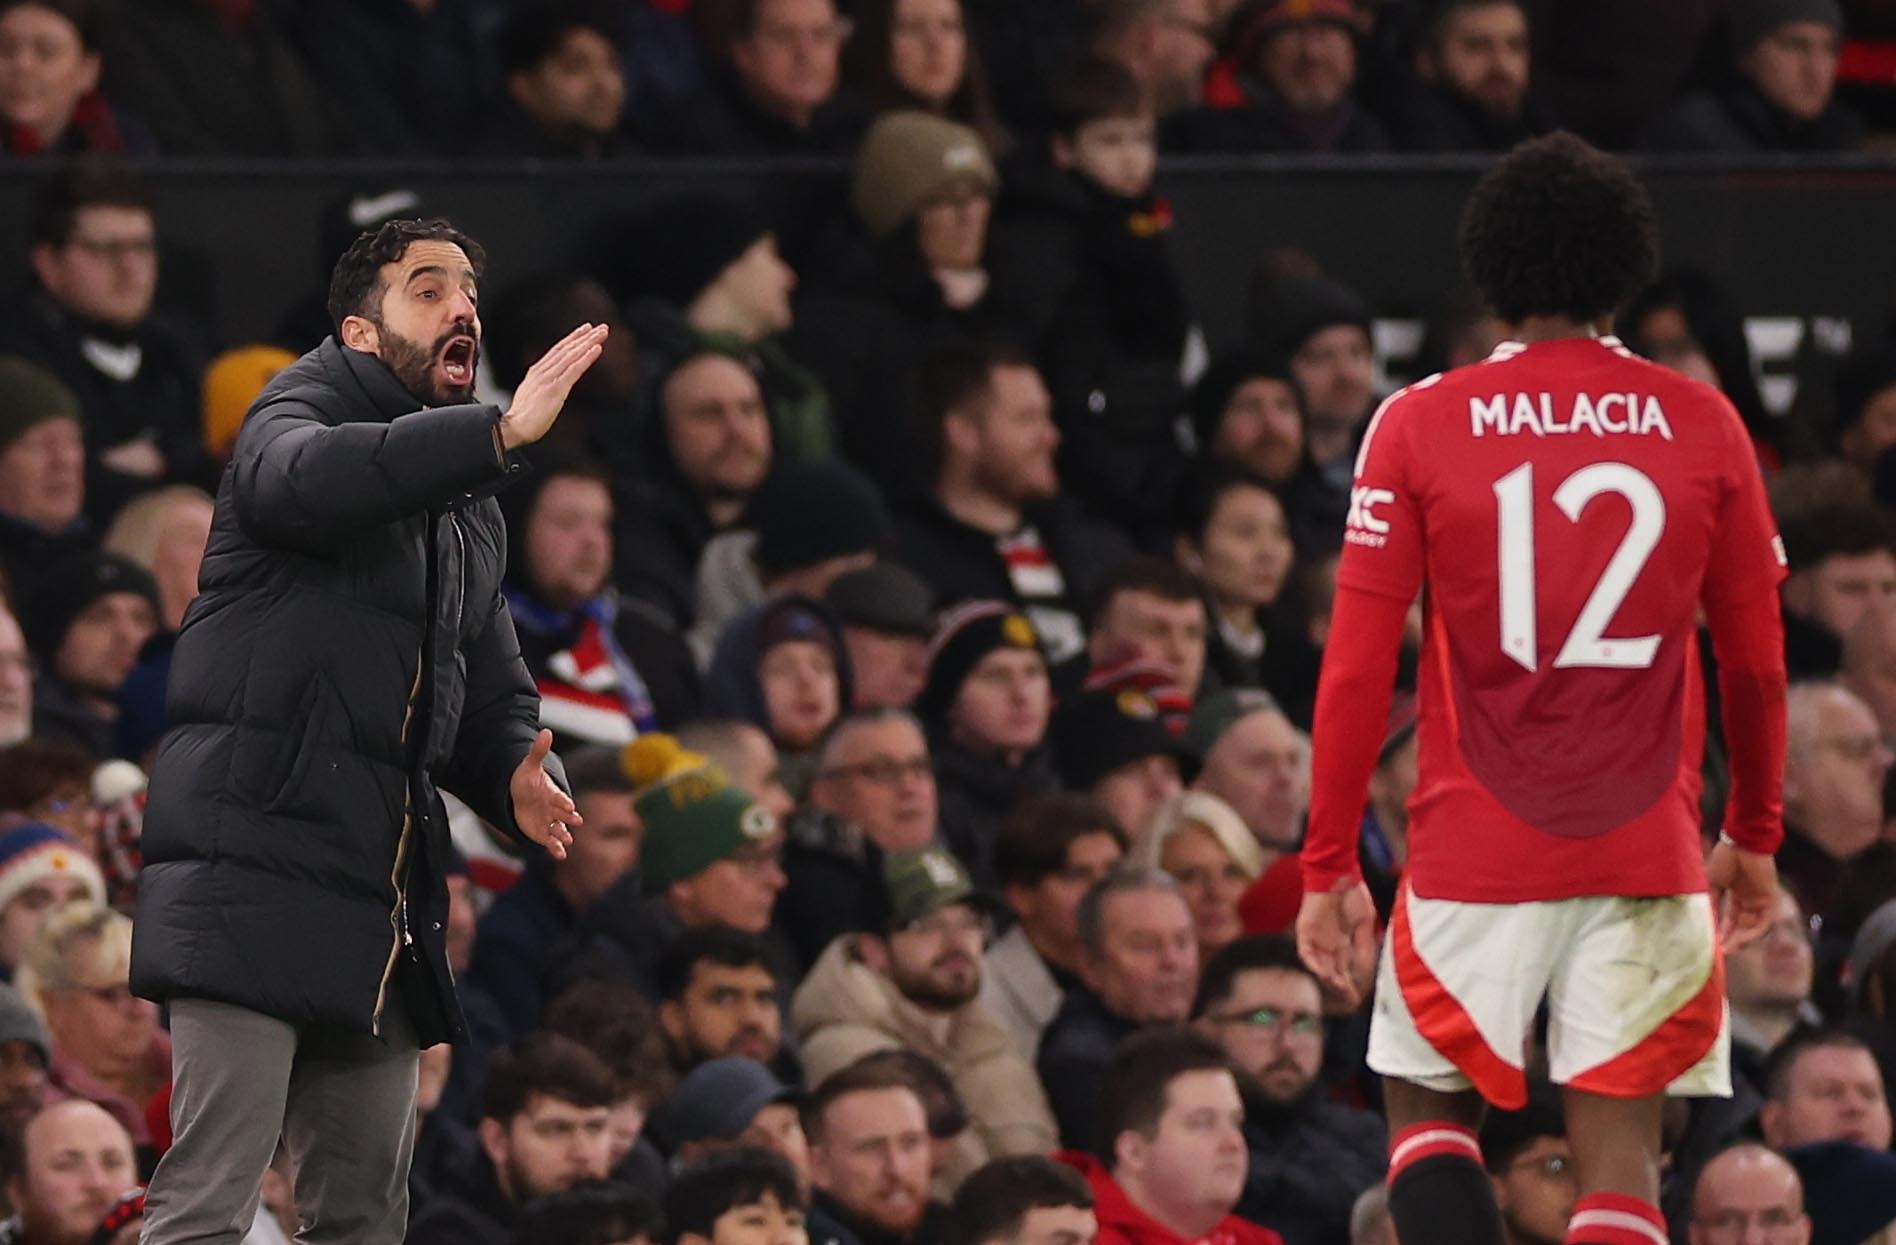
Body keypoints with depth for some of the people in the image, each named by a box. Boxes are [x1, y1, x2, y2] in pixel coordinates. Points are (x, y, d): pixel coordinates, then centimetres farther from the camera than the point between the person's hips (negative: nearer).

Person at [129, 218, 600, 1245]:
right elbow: (298, 477, -25)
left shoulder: (471, 518, 24)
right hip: (253, 863, -8)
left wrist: (519, 776, 2)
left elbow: (494, 696, 28)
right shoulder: (307, 409, 1)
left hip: (381, 906, 8)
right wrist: (502, 430, -34)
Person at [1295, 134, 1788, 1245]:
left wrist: (1329, 867, 3)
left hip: (1476, 852, -1)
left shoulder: (1421, 425, -2)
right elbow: (1757, 664, 7)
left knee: (1429, 1111, 16)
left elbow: (1358, 669, -3)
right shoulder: (1703, 426, 2)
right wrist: (1755, 838, 21)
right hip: (1649, 856, 1)